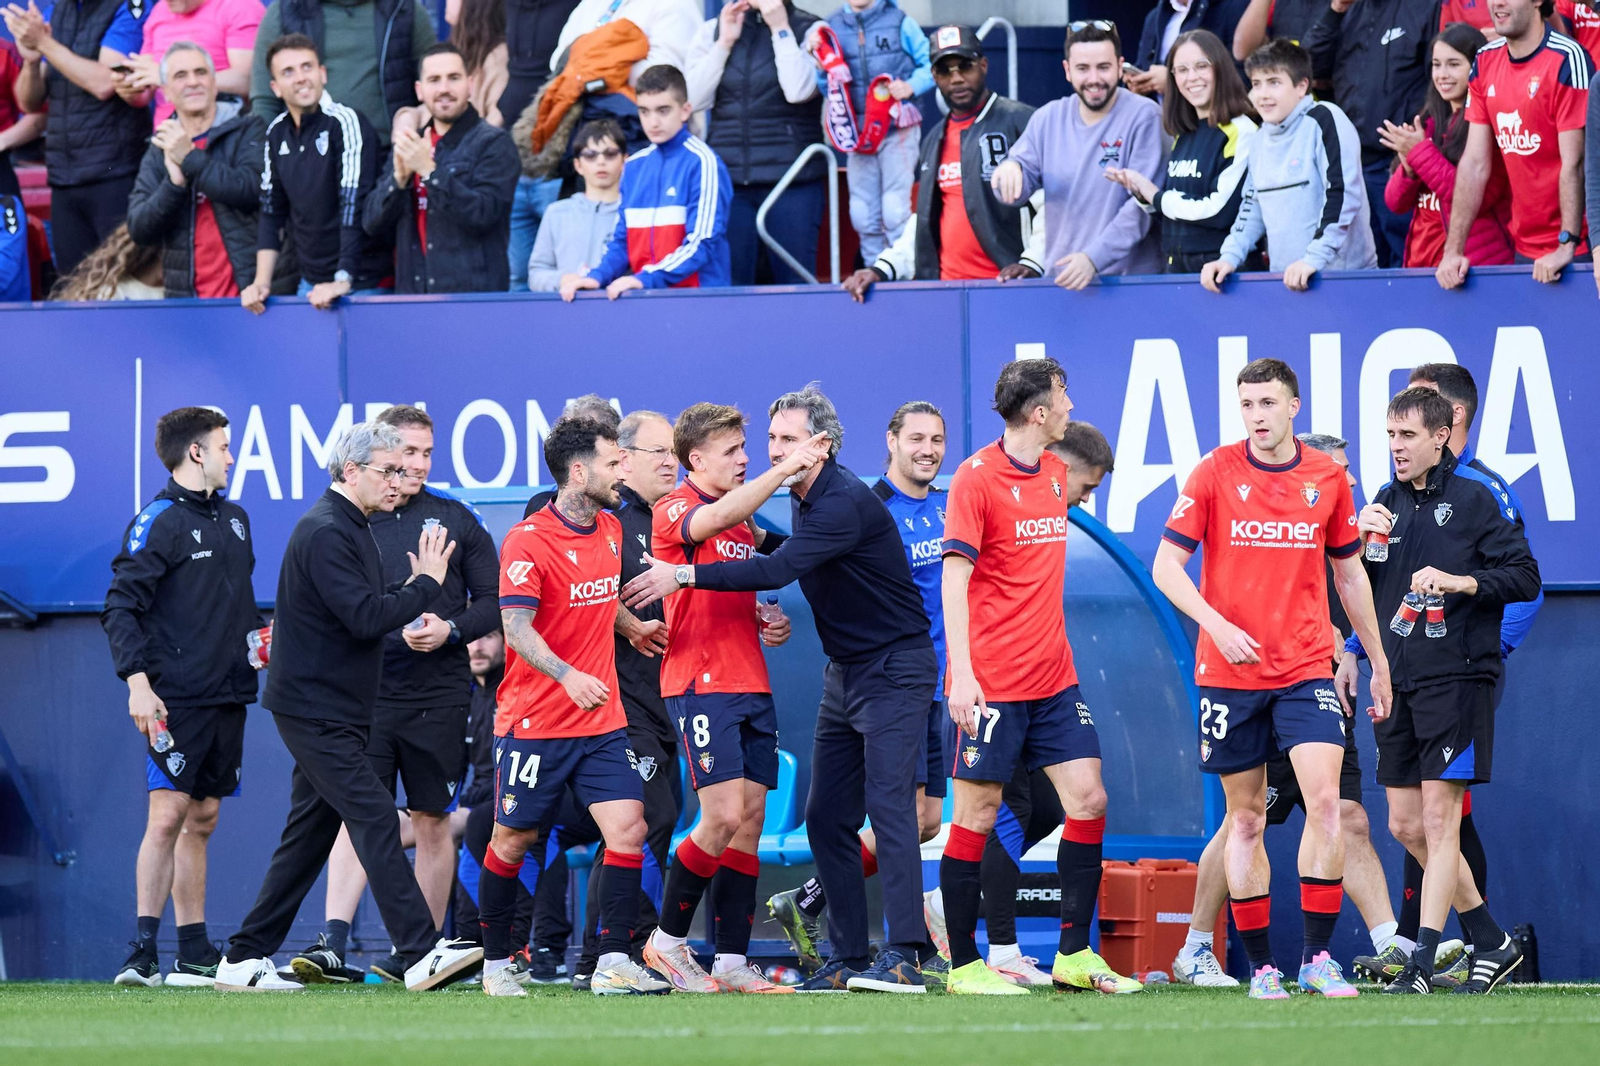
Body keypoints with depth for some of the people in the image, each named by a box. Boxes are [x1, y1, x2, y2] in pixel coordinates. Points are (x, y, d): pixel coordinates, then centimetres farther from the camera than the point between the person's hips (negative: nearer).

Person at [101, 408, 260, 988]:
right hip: (177, 700, -8)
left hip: (227, 697, 8)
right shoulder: (157, 522, -7)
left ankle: (195, 954, 12)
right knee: (168, 814, -13)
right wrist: (138, 681, -21)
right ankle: (143, 951, -14)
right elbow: (122, 607, -12)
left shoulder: (233, 519, 17)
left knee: (202, 820, 9)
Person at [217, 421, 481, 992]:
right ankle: (421, 954, -21)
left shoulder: (351, 528, 17)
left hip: (333, 711, 10)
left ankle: (244, 960, 16)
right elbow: (364, 616, -23)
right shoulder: (325, 532, -16)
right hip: (315, 708, -10)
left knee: (309, 836, 11)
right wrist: (426, 585, -12)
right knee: (375, 817, -15)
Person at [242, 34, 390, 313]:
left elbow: (354, 205, -21)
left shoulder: (345, 123, -14)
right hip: (311, 284, 6)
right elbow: (272, 212, 10)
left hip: (363, 281, -6)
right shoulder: (276, 133, 5)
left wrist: (343, 281, -27)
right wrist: (261, 282, 0)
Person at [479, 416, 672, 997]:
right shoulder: (528, 541, -14)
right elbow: (516, 627, -21)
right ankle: (495, 964, 18)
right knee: (512, 840, 4)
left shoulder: (610, 530, 10)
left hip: (602, 722, 6)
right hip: (534, 724, -6)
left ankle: (614, 965, -8)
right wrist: (568, 676, -33)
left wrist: (633, 626, 36)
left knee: (628, 826, -9)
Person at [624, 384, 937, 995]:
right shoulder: (803, 501, 9)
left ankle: (903, 958, -20)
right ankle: (847, 957, 10)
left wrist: (684, 576, -30)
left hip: (894, 668, -10)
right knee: (826, 817, 7)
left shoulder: (846, 504, -21)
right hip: (844, 671, 10)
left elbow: (779, 569, -30)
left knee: (888, 806, -16)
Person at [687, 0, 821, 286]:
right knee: (729, 281, -2)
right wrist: (724, 43, -3)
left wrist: (780, 29, -8)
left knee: (793, 279, -3)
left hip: (791, 176, -2)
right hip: (728, 176, 2)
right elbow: (694, 98, 1)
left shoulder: (807, 28, 3)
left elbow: (799, 91, -12)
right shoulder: (713, 30, 11)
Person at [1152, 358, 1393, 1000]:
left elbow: (1348, 571, 16)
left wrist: (1377, 660, 19)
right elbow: (1166, 566, -2)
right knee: (1245, 817, 4)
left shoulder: (1328, 478, 4)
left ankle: (1318, 958, -9)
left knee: (1325, 800, -15)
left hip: (1306, 669, 1)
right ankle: (1261, 966, 11)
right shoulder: (1215, 473, -2)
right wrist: (1217, 624, -16)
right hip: (1229, 673, -1)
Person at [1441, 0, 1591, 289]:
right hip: (1524, 248, 6)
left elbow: (1574, 162, -18)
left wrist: (1567, 246, -24)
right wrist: (1453, 251, -2)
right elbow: (1475, 163, 5)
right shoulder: (1485, 62, 6)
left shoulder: (1567, 59, -14)